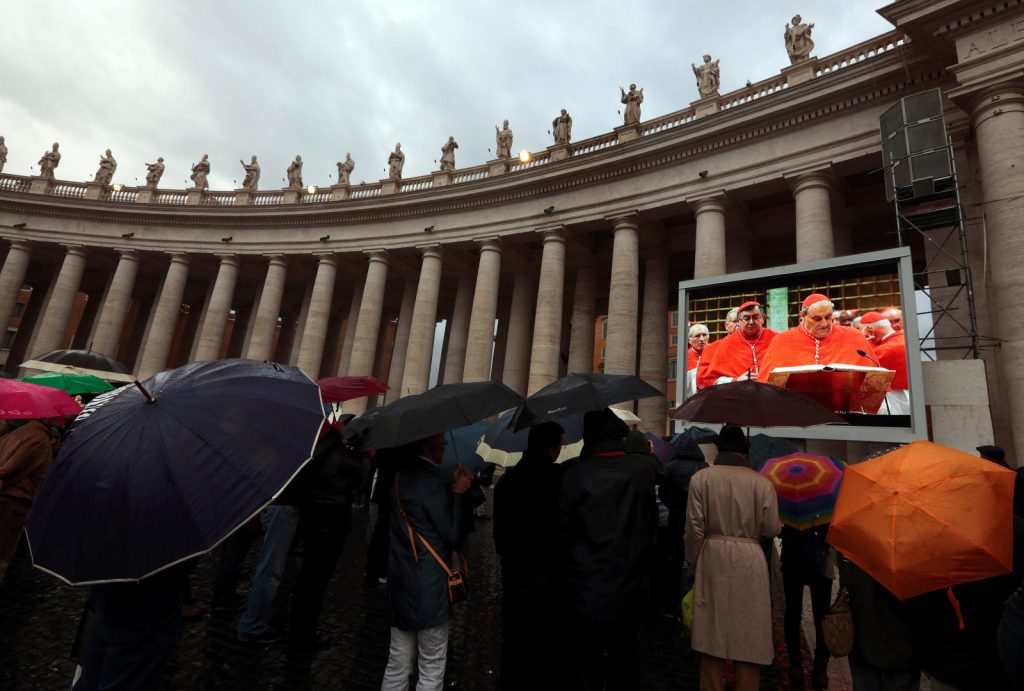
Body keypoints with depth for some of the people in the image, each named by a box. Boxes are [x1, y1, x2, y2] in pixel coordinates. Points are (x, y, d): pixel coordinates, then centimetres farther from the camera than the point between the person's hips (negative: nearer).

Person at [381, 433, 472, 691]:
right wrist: (457, 492, -7)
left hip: (401, 583, 8)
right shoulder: (431, 481, -20)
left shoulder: (402, 475, 6)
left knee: (398, 665, 18)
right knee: (432, 669, 8)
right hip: (427, 587, -8)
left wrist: (452, 488, 3)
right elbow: (450, 533, -15)